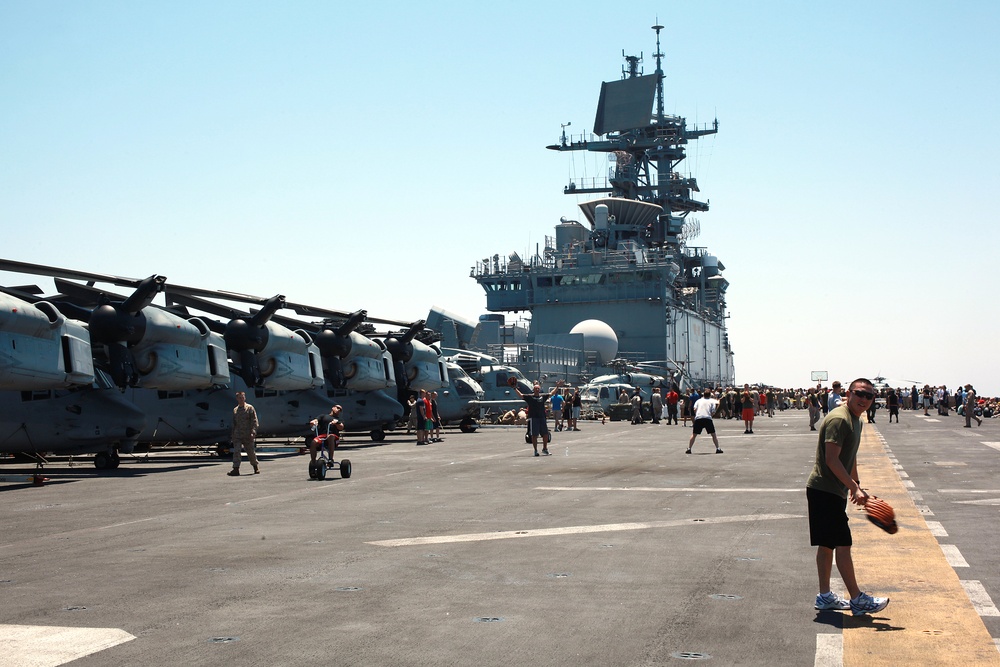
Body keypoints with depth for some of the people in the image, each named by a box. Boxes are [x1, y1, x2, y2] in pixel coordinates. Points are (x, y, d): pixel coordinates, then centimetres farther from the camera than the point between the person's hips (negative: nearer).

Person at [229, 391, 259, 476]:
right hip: (237, 435, 3)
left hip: (248, 435, -3)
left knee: (251, 452, 7)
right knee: (236, 451, -10)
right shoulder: (235, 410, 11)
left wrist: (253, 432, -16)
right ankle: (236, 469, -13)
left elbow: (254, 421, -6)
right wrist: (232, 434, 14)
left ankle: (256, 467, 28)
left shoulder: (250, 408, -1)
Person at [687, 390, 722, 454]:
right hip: (708, 418, -1)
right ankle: (718, 448, 6)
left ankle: (689, 448, 4)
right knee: (713, 434, 10)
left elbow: (695, 409, 4)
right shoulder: (711, 401, 15)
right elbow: (713, 412, 4)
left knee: (694, 434, 10)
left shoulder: (699, 400, 19)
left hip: (698, 418, 1)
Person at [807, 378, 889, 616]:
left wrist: (855, 485, 28)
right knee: (843, 544, -6)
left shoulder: (856, 420, 14)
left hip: (833, 492, 10)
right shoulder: (838, 419, -18)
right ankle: (857, 600, -1)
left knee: (827, 544, 14)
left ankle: (825, 596, 21)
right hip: (825, 491, -10)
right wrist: (855, 487, -25)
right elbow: (831, 459, -25)